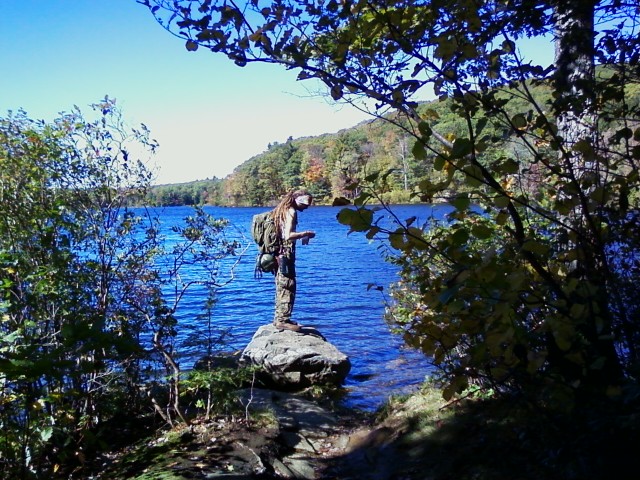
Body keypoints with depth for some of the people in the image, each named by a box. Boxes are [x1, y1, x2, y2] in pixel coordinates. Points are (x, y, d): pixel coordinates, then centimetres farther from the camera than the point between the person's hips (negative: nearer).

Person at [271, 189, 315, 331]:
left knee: (282, 287, 16)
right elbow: (288, 235, -23)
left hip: (279, 253, 10)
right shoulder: (291, 211, -13)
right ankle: (283, 320, -3)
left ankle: (279, 318, 23)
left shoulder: (282, 210, 15)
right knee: (288, 286, -5)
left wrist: (302, 235, 14)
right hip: (286, 253, -10)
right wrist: (305, 233, -12)